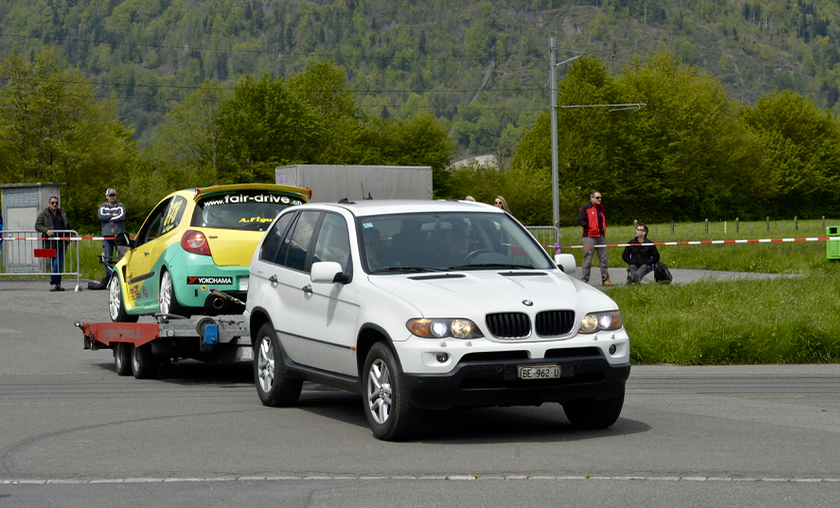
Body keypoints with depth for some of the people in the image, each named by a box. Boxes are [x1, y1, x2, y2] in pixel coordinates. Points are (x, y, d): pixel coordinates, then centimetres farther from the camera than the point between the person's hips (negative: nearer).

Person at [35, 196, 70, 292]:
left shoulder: (62, 214, 19)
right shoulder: (43, 214, 5)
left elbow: (67, 226, 28)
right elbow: (37, 226, -2)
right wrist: (46, 230, -17)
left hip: (62, 242, 5)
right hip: (51, 243, -5)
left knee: (60, 264, 3)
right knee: (55, 263, -12)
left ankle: (57, 284, 9)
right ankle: (53, 283, -8)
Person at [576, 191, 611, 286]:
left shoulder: (601, 209, 19)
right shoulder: (586, 208, -3)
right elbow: (580, 221, -10)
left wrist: (604, 229, 13)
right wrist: (590, 227, -13)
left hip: (600, 236, 7)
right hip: (590, 237, -7)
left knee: (603, 259, 7)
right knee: (587, 259, -7)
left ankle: (605, 279, 12)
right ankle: (583, 280, -2)